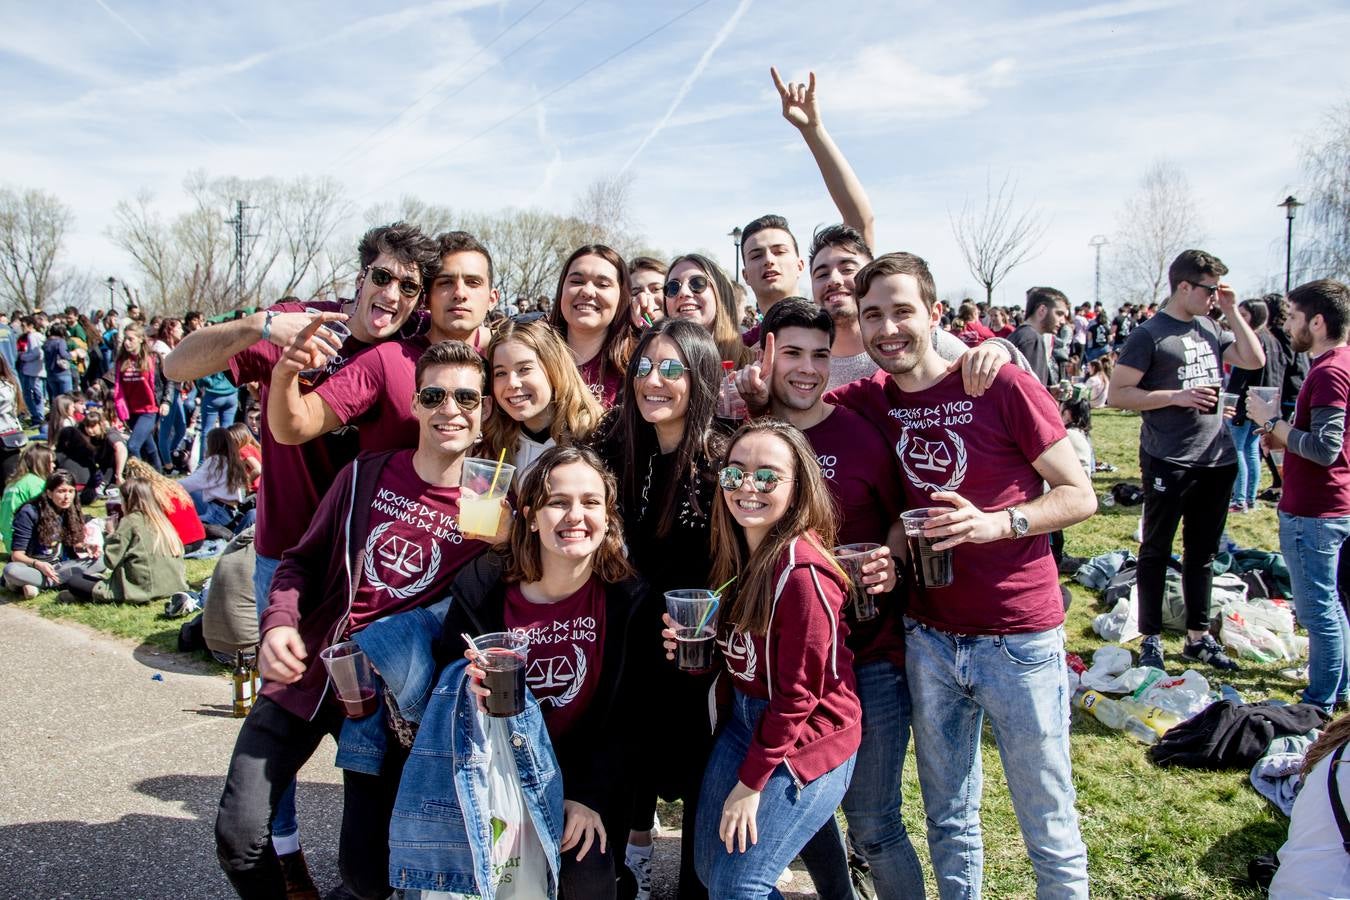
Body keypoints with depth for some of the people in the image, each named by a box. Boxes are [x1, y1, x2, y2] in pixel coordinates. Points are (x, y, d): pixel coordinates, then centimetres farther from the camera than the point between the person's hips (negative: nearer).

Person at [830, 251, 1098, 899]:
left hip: (1019, 638, -4)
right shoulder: (869, 401, 2)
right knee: (948, 821, 19)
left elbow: (1080, 495, -8)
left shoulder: (1003, 385, -11)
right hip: (927, 638, 4)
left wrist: (995, 523, -24)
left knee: (1049, 827, 11)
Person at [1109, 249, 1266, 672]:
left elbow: (1255, 360, 13)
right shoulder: (1150, 334, -10)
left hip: (1217, 459, 7)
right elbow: (1117, 394, -13)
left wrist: (1232, 311, 7)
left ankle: (1198, 637, 27)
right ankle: (1151, 639, 16)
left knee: (1202, 553, 15)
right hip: (1169, 463, -7)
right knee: (1156, 553, 5)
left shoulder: (1209, 328, 11)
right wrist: (1176, 396, -20)